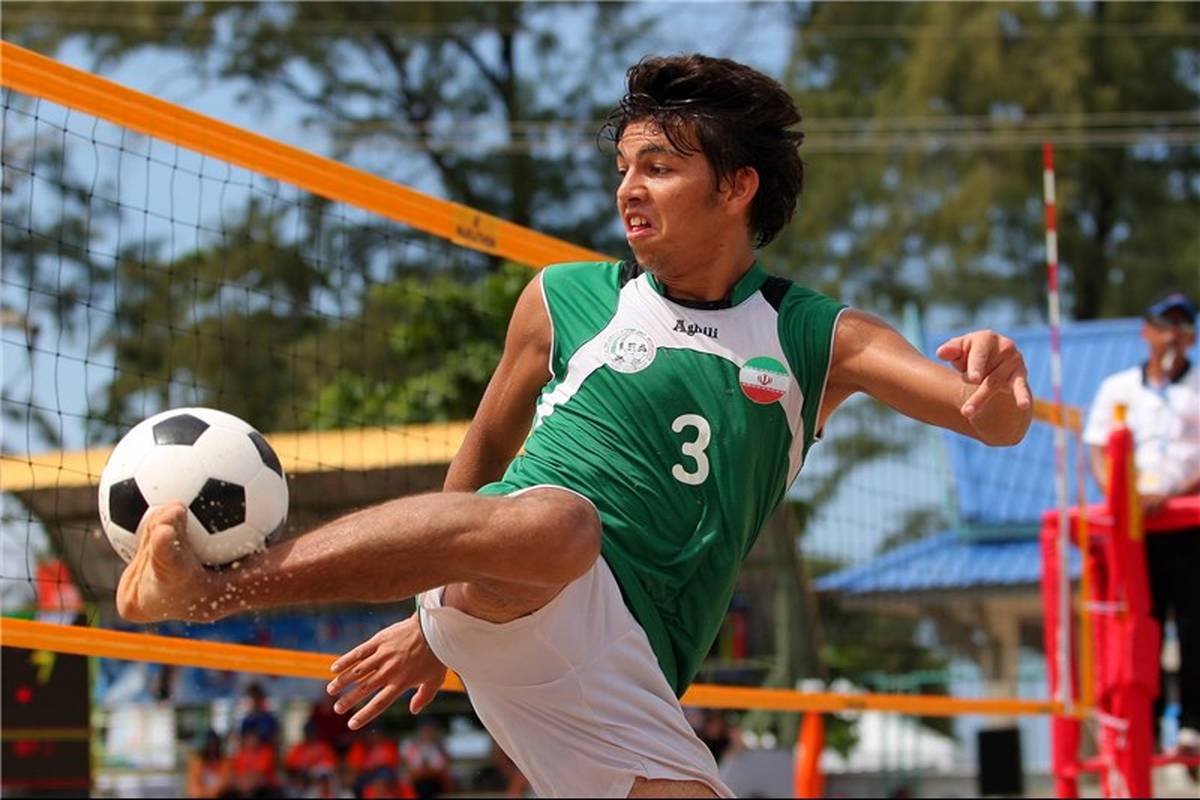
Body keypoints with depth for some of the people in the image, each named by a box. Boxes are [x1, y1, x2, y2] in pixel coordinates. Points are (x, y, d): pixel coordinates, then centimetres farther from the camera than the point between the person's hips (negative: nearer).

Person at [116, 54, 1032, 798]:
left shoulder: (820, 339, 14)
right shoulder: (564, 299, 13)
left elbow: (996, 421, 2)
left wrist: (996, 388, -23)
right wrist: (433, 617, 31)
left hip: (626, 677, 3)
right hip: (505, 604, -3)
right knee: (556, 519, -39)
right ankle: (211, 582, -49)